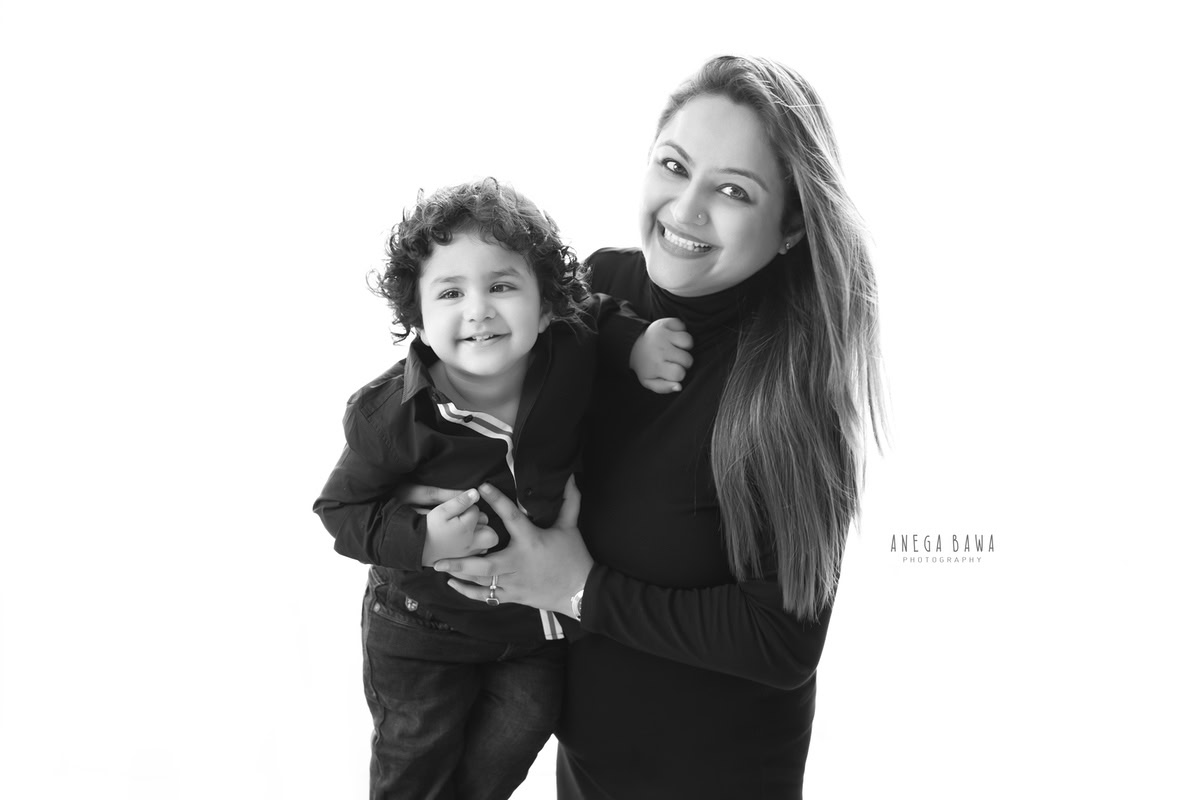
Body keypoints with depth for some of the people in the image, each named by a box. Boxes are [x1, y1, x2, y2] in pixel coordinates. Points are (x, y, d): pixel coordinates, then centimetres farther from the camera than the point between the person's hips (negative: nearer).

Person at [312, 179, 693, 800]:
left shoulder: (572, 358, -21)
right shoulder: (390, 415, -27)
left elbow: (599, 308, 3)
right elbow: (340, 507, -14)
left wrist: (638, 337, -17)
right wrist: (420, 538, -31)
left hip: (538, 629, 3)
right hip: (424, 631, -2)